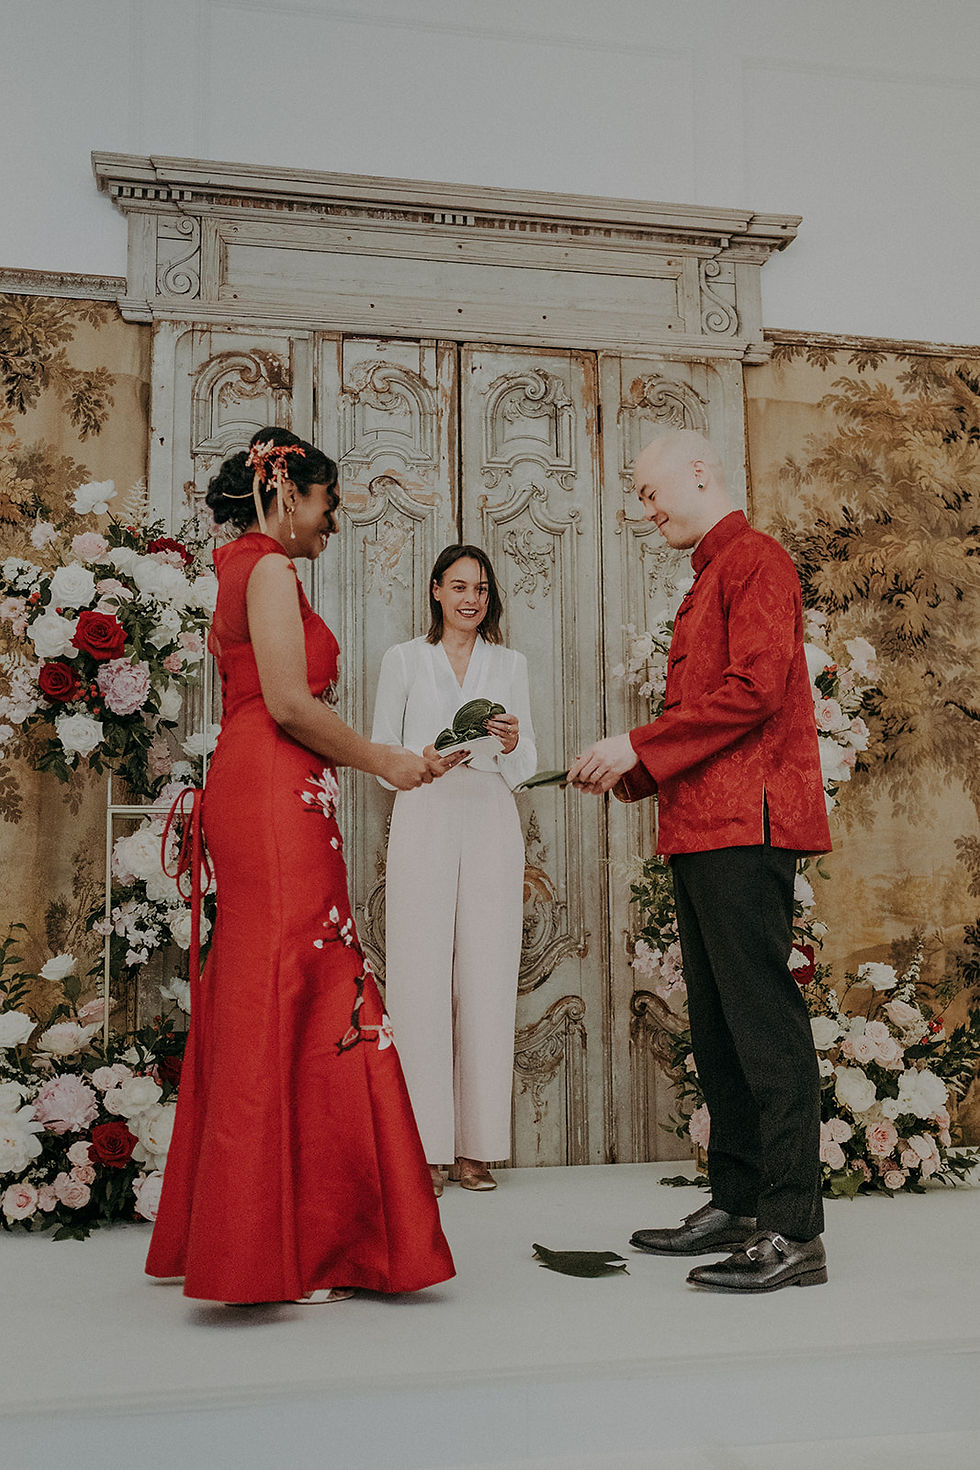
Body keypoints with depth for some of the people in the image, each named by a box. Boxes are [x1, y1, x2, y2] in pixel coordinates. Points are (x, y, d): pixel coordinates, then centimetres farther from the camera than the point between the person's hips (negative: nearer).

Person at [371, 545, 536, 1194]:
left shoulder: (510, 665, 16)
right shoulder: (403, 660, 11)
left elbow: (525, 768, 12)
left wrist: (513, 745, -10)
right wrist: (424, 761, -12)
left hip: (491, 824, 2)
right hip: (423, 821, -1)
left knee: (487, 981, -2)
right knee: (422, 978, -7)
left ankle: (477, 1146, 6)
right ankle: (426, 1148, -1)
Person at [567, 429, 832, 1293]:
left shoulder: (756, 560, -4)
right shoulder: (710, 580, 26)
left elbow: (754, 692, -17)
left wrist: (639, 746, -13)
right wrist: (637, 775, 13)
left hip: (745, 827, -10)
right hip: (703, 830, 10)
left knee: (763, 1019, -9)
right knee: (716, 1025, 11)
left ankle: (794, 1230, -5)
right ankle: (736, 1206, 19)